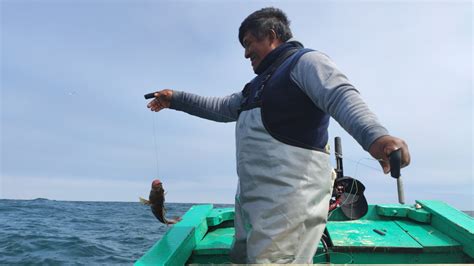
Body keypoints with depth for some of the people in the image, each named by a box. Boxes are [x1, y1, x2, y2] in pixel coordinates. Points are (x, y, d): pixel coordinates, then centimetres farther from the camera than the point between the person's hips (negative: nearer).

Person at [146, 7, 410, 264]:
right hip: (253, 196, 10)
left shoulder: (305, 61, -3)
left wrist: (375, 136, -40)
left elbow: (342, 96, -21)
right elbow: (221, 107, 33)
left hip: (290, 194, -10)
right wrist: (176, 99, 32)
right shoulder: (261, 84, 26)